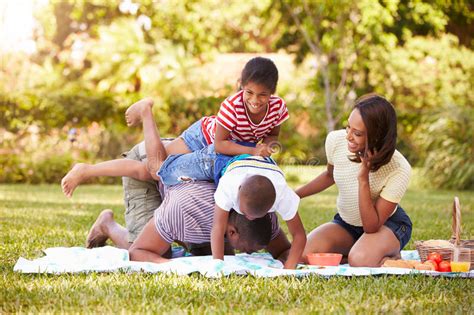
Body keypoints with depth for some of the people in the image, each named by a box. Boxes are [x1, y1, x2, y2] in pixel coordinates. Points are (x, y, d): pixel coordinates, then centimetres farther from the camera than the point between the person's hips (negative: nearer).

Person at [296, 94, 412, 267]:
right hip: (345, 223, 4)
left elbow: (372, 227, -29)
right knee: (302, 255, -23)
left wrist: (363, 179, -38)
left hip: (388, 225, -4)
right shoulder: (335, 140, -17)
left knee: (361, 261, -37)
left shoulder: (398, 170, -31)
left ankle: (392, 257, -3)